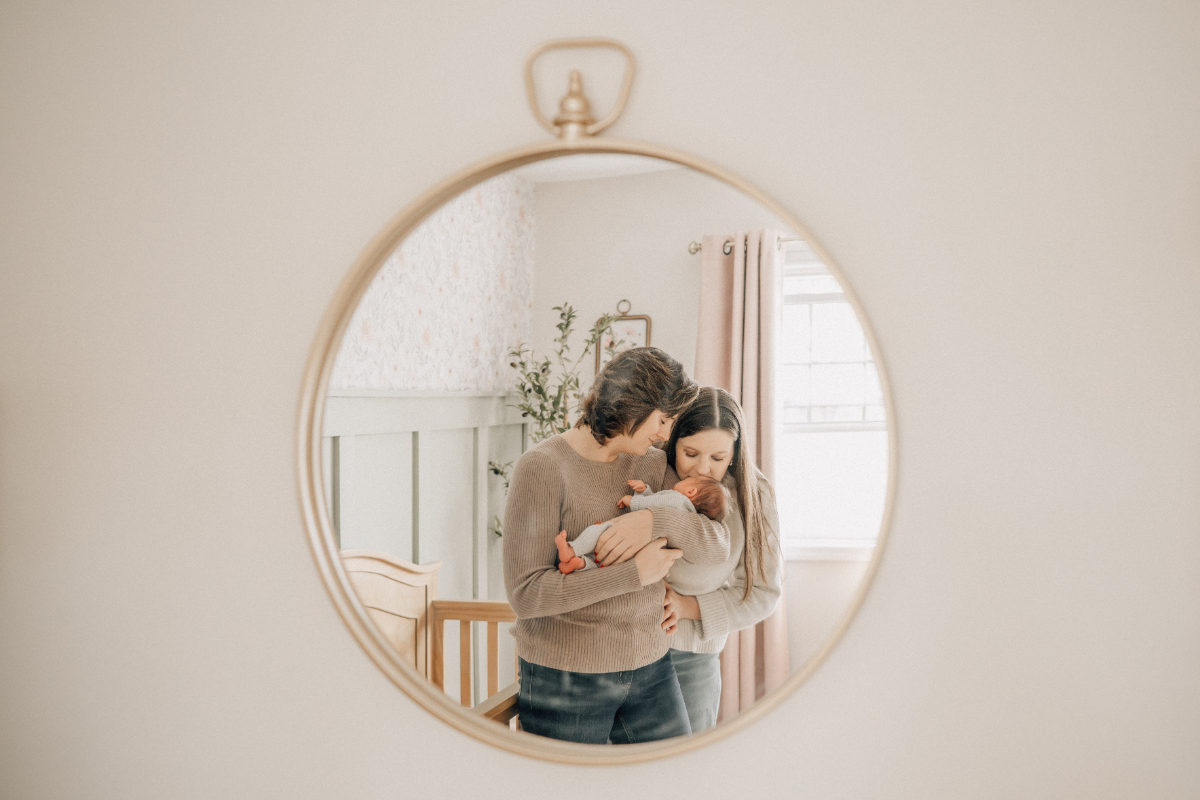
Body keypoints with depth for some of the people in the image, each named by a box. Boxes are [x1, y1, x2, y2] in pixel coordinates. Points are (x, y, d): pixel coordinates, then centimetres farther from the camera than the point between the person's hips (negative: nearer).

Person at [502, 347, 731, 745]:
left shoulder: (654, 466, 4)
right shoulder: (541, 469, -14)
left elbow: (718, 545, -5)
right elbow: (525, 594, -21)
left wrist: (657, 521, -23)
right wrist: (633, 572, -21)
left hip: (649, 667, 5)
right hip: (566, 676, -5)